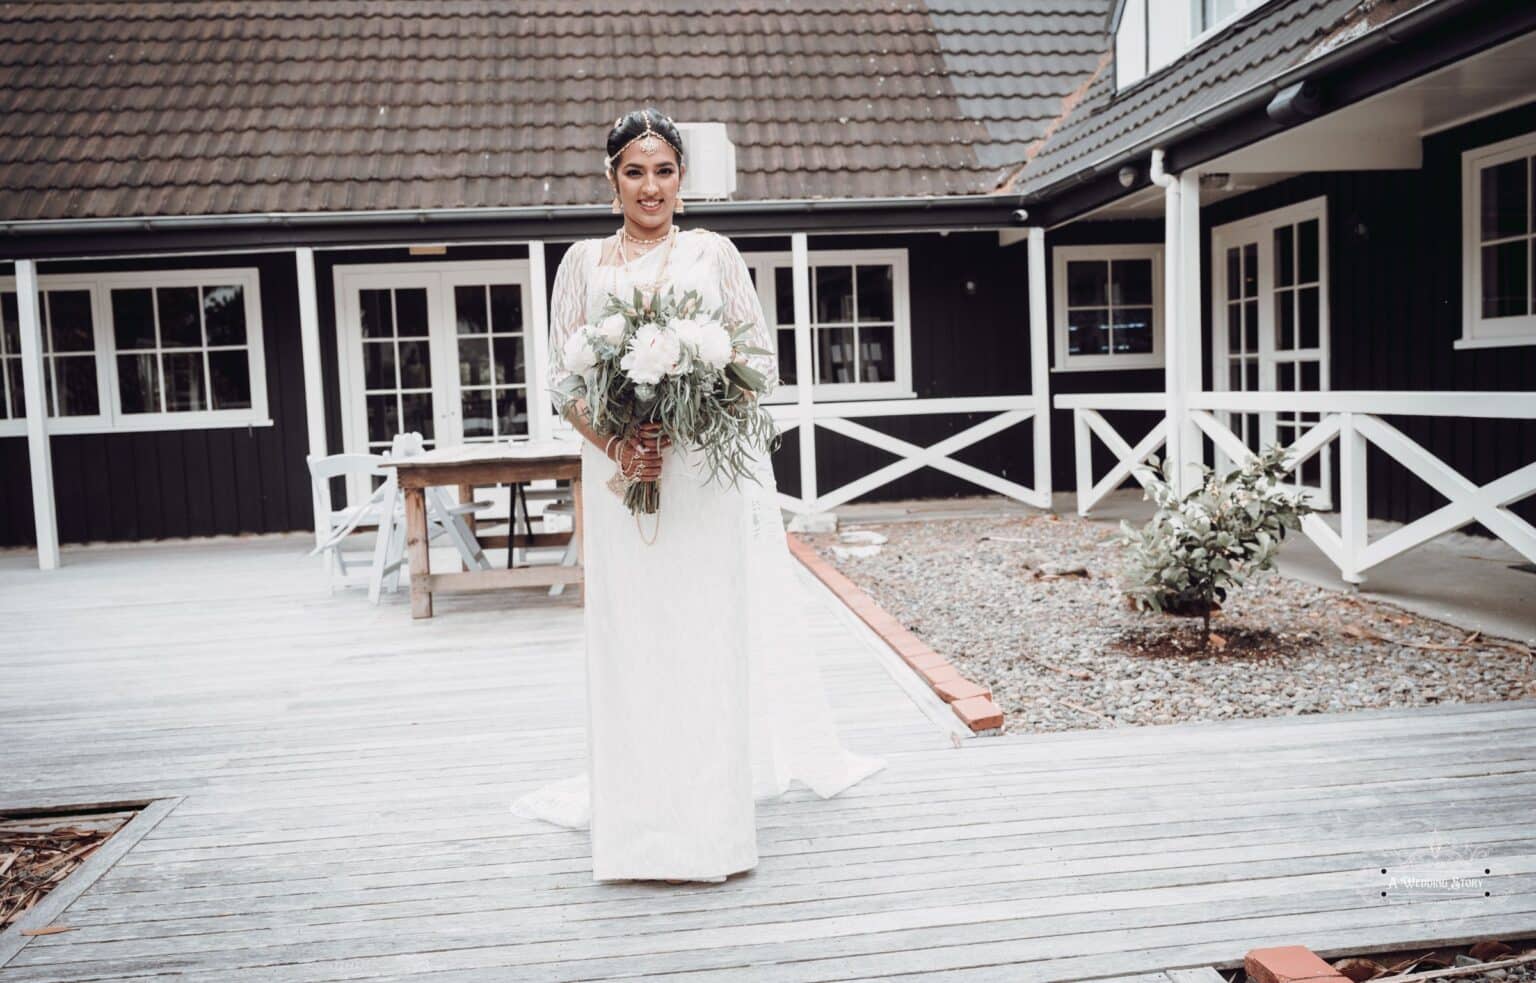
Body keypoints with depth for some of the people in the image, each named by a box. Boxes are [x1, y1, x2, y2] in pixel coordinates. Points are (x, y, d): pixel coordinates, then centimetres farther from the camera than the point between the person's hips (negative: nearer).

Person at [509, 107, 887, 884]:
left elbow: (760, 361, 3)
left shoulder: (714, 254, 7)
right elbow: (563, 378, 6)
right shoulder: (583, 262, 10)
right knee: (629, 636, 3)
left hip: (708, 474, -1)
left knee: (711, 631, 0)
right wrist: (616, 443, -13)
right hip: (618, 471, 1)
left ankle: (713, 811, 10)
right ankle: (636, 809, 15)